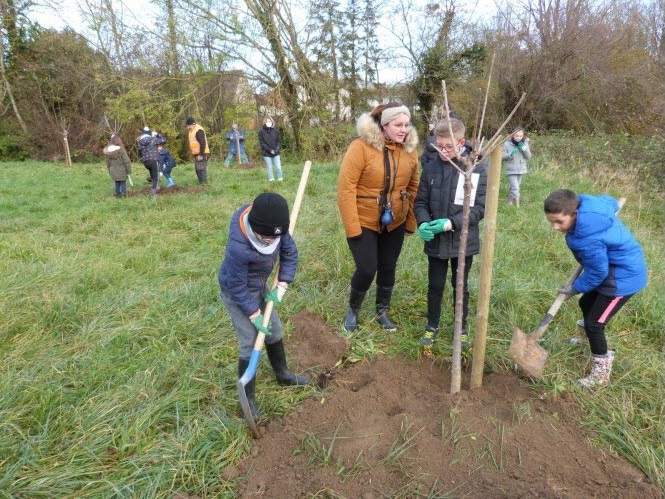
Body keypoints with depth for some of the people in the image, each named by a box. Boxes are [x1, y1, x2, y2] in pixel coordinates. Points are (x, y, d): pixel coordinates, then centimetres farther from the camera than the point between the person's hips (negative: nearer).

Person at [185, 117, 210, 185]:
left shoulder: (199, 131, -18)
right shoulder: (192, 131, 14)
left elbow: (203, 144, -23)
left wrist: (201, 155, -24)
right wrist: (193, 153, 20)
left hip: (201, 154, -10)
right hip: (196, 154, 10)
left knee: (201, 169, -10)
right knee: (197, 169, 14)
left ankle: (204, 184, -5)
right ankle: (201, 183, 22)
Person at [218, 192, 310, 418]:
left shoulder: (273, 227, -21)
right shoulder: (238, 248, -39)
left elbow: (290, 253, -6)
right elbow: (238, 288, -28)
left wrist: (281, 286, -12)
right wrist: (254, 315, -20)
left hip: (259, 288, 7)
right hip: (237, 295, -7)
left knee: (275, 331, 18)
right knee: (249, 344, -4)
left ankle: (282, 374, 42)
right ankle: (247, 398, 14)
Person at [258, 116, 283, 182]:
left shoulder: (276, 131, 3)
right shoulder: (261, 131, -5)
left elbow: (278, 141, 5)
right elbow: (261, 143, -7)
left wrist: (276, 149, -13)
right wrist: (270, 150, -14)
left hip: (276, 153, 2)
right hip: (266, 153, -2)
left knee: (278, 167, -1)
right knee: (269, 168, 5)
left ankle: (280, 180, 13)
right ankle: (271, 180, 14)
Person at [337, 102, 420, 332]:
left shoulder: (409, 149, -1)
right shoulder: (361, 146, -18)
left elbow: (413, 187, 7)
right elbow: (345, 188, -19)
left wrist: (411, 221, 6)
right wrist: (352, 226, -20)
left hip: (395, 223, 5)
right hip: (364, 222, -5)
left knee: (388, 268, 14)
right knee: (367, 269, -3)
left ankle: (382, 312, 36)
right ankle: (353, 310, 27)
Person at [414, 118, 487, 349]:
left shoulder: (478, 169, -11)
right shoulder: (431, 168, -3)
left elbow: (480, 208, -12)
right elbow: (421, 202, 2)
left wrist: (452, 223, -23)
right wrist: (423, 223, -17)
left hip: (463, 241, -2)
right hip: (435, 241, 2)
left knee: (460, 286, 16)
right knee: (435, 286, 15)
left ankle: (462, 328, 35)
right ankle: (432, 326, 34)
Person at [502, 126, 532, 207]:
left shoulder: (524, 143, 1)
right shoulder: (507, 143, -10)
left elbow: (528, 157, 0)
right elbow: (502, 156, -9)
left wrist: (524, 148, -15)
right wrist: (510, 154, -27)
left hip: (521, 169, 5)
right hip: (511, 170, -5)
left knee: (514, 187, 16)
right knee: (515, 188, -13)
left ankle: (510, 201, 33)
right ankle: (516, 203, -9)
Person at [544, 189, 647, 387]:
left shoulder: (587, 237, -37)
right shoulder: (586, 204, -12)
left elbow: (598, 271, -25)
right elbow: (609, 202, 12)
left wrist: (575, 288, -8)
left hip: (623, 278, -10)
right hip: (619, 268, 10)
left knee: (594, 323, -6)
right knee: (586, 304, 25)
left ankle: (601, 371, 12)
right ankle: (594, 342, 51)